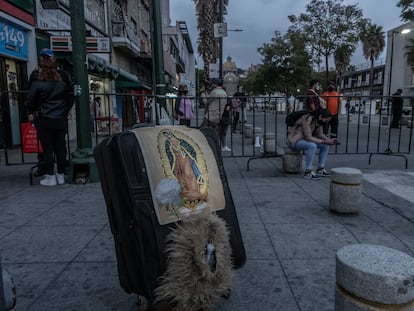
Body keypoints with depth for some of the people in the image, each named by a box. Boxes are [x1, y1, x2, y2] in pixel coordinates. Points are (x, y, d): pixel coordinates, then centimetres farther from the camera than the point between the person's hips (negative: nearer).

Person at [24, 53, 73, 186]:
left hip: (44, 121, -4)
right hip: (60, 120, 4)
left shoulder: (37, 84, -8)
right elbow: (70, 100, 10)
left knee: (47, 149, 2)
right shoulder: (63, 84, 3)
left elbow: (29, 102, -4)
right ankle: (61, 175, 15)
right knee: (60, 148, 8)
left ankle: (50, 176, 6)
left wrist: (31, 114, 12)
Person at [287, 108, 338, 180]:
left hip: (304, 139, 9)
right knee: (313, 146, -34)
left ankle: (320, 169, 2)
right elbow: (308, 137, -28)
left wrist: (329, 140, -14)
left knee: (326, 145, -2)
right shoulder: (307, 120, -28)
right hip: (295, 140, -9)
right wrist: (323, 141, -25)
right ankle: (307, 172, -25)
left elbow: (320, 134, 3)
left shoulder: (319, 120, -1)